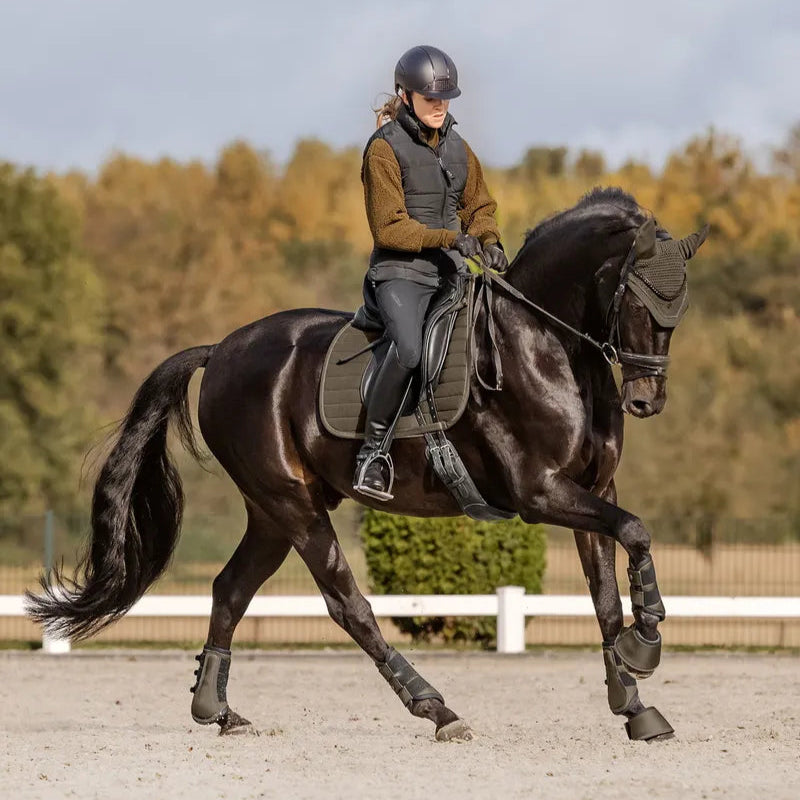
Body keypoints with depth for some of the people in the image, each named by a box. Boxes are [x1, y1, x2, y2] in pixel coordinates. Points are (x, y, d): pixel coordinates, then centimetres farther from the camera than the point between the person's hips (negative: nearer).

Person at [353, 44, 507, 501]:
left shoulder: (457, 148, 14)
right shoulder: (385, 148, -6)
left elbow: (479, 207, 23)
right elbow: (389, 227, -11)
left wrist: (488, 241, 1)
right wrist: (448, 238, -20)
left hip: (450, 273, 7)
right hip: (400, 272, -7)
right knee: (409, 350, -32)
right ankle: (374, 450, -19)